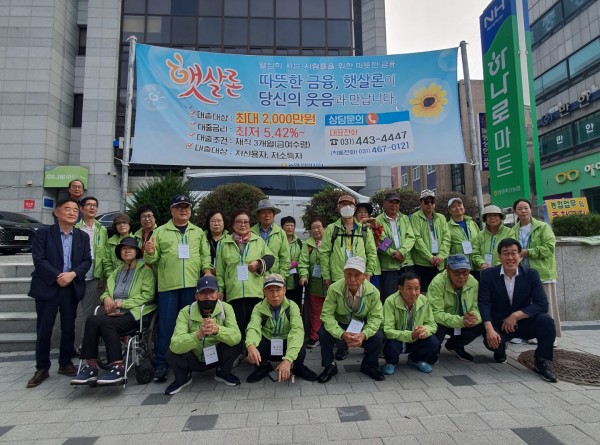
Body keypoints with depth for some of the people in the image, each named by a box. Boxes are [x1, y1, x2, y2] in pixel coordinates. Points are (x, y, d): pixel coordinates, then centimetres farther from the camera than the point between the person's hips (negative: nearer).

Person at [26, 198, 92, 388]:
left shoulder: (82, 236, 8)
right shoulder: (43, 233, 0)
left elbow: (87, 260, 2)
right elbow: (38, 259, -9)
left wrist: (72, 274, -15)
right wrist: (57, 276, -17)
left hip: (72, 288, 3)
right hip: (47, 286, -2)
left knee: (69, 327, 9)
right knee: (44, 329, 3)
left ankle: (65, 363, 23)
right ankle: (42, 368, 16)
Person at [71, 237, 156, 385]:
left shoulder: (145, 270, 7)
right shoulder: (116, 272, 28)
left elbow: (148, 295, -4)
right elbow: (107, 291, 24)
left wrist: (123, 303, -12)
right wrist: (106, 297, -1)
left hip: (134, 313, -5)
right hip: (115, 313, 5)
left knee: (107, 324, -32)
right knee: (92, 320, -25)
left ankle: (118, 368, -28)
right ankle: (91, 367, -23)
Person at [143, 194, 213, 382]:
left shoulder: (198, 232, 13)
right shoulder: (160, 231, 7)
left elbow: (205, 255, 10)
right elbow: (154, 260, 5)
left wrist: (207, 269, -7)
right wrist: (150, 253, -16)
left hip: (193, 284, 2)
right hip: (168, 285, -2)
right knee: (166, 325, 2)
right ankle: (160, 365, 13)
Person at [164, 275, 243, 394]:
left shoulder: (226, 308, -18)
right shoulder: (185, 312, -22)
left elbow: (236, 337, -31)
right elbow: (175, 345, -34)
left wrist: (217, 330, -51)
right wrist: (198, 335, -52)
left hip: (217, 357, 1)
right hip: (193, 359, 0)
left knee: (236, 343, -26)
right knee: (173, 353, -28)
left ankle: (223, 373, 6)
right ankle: (182, 378, 7)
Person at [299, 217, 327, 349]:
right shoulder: (308, 244, 7)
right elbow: (304, 262, 0)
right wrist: (303, 275, -16)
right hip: (315, 283, 1)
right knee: (315, 311, 8)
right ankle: (314, 337, 19)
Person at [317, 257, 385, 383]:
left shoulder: (373, 292, -22)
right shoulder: (334, 289, -26)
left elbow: (376, 317, -15)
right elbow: (327, 315, -24)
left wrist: (364, 334, -33)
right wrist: (342, 334, -38)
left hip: (362, 326, 1)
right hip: (340, 325, -1)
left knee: (378, 337, -24)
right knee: (323, 333, -28)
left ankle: (369, 365, 10)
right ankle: (329, 366, 1)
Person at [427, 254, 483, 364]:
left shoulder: (473, 283, -12)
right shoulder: (437, 283, -28)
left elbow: (476, 308, -8)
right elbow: (435, 313, -31)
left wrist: (473, 318, -32)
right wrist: (460, 321, -41)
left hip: (463, 323, 5)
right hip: (440, 323, -5)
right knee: (436, 327, -36)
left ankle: (455, 345, 11)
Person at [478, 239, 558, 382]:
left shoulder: (531, 274, -5)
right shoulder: (488, 274, -8)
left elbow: (542, 304, -13)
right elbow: (484, 303, -15)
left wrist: (516, 315, -24)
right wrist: (489, 330, -29)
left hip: (524, 322, 1)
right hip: (498, 324, -1)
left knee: (546, 320, -27)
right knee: (491, 341, -30)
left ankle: (542, 362, -5)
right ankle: (500, 350, 12)